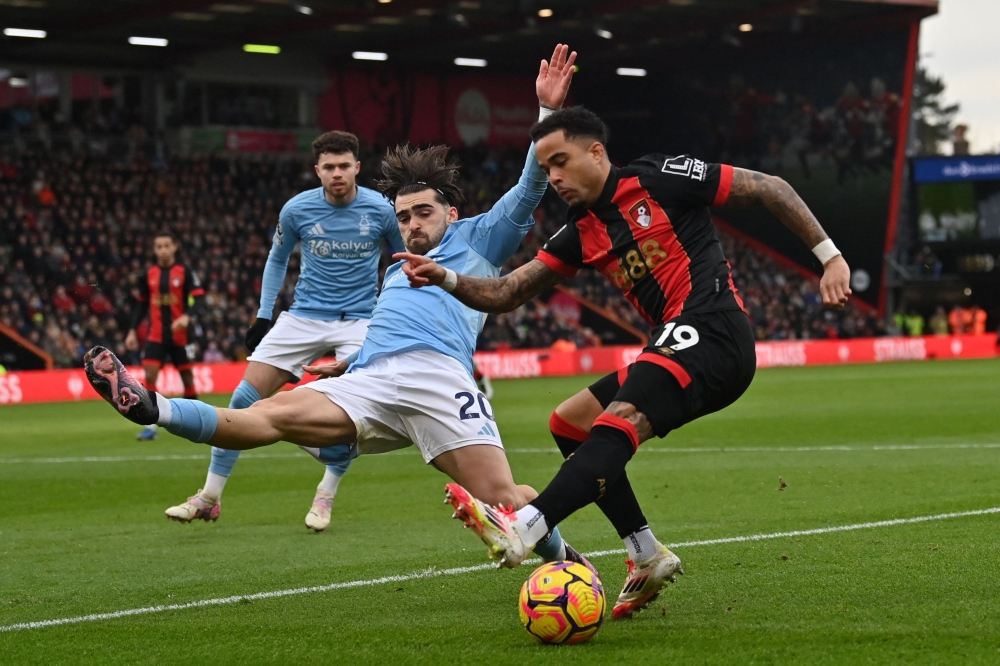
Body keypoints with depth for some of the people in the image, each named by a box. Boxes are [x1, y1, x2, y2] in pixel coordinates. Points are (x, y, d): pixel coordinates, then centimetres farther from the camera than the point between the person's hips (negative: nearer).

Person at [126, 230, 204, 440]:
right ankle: (151, 426, -11)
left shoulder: (185, 272, -3)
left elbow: (198, 297, -12)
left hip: (180, 335, -2)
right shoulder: (149, 274, 7)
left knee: (187, 376, 6)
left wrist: (187, 316, -30)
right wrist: (132, 330, 8)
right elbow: (141, 304, 15)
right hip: (156, 335, 2)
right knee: (149, 375, -11)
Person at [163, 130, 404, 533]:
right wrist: (263, 316, 8)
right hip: (303, 317, 2)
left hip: (358, 319, -1)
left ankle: (326, 496, 4)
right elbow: (277, 259, 12)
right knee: (245, 398, -6)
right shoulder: (297, 209, -6)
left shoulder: (380, 210, -8)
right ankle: (209, 497, 4)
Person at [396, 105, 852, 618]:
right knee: (568, 423, 10)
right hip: (673, 347, 9)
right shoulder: (581, 235, 18)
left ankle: (522, 530, -46)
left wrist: (829, 255, -1)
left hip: (710, 333, -9)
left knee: (621, 418, -28)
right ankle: (646, 556, 6)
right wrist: (445, 279, -3)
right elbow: (504, 294, 15)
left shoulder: (659, 180, -1)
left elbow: (769, 189, 3)